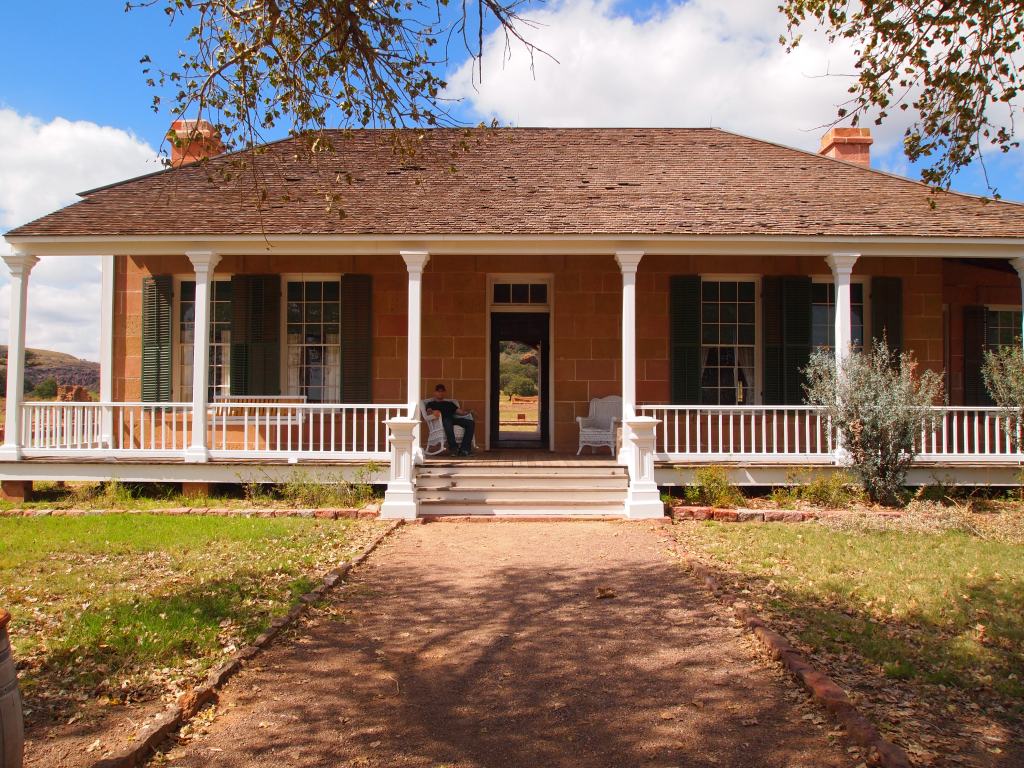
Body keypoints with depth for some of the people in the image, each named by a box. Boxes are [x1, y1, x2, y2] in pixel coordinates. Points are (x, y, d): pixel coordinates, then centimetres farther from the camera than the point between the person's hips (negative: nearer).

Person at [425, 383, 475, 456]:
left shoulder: (449, 403, 38)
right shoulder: (431, 403, 26)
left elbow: (460, 412, 27)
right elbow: (428, 413, 3)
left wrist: (469, 412, 8)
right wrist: (433, 412, -20)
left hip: (453, 419, 5)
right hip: (441, 420, -4)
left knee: (471, 423, -24)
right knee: (448, 421, -43)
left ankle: (464, 449, -34)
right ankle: (453, 447, -42)